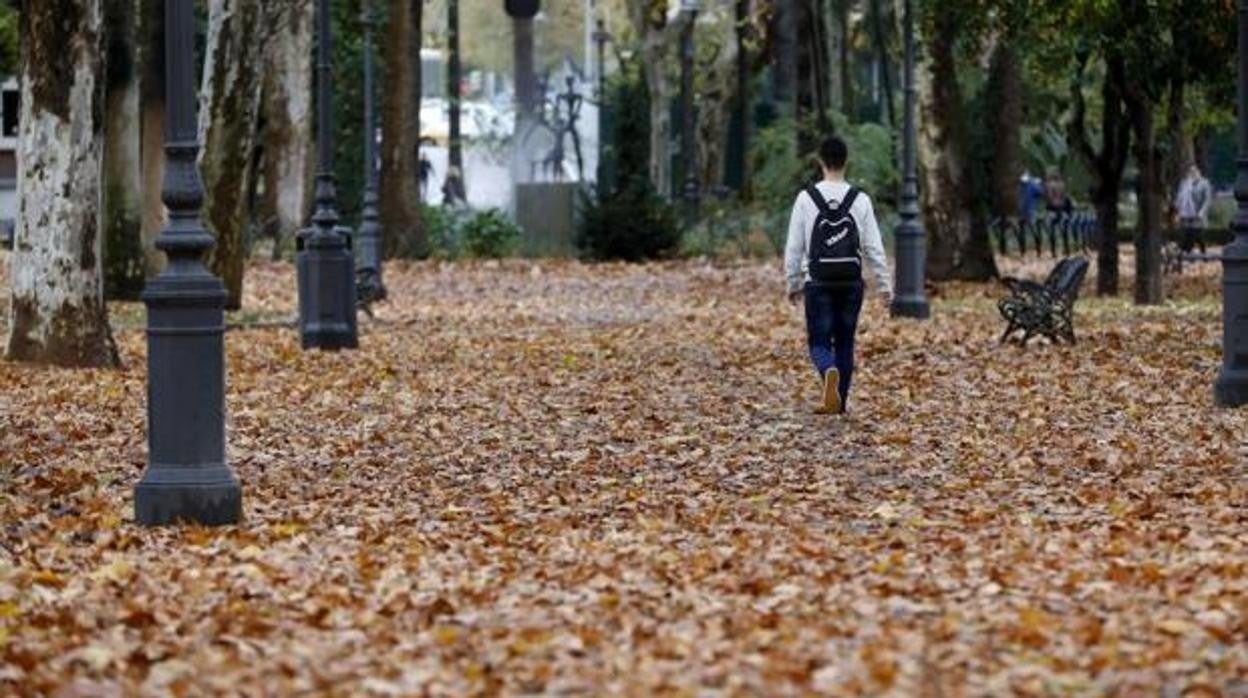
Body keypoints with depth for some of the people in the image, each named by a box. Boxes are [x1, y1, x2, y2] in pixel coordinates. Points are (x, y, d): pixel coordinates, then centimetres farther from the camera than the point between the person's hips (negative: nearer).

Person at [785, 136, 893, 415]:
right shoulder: (860, 200, -3)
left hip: (818, 283, -1)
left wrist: (793, 284, 9)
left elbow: (794, 247, -2)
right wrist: (884, 284, 7)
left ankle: (829, 372, -29)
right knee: (845, 342, 12)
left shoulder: (806, 198, -5)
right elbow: (873, 247, -1)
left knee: (819, 342, 2)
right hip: (851, 283, 1)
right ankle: (839, 400, 13)